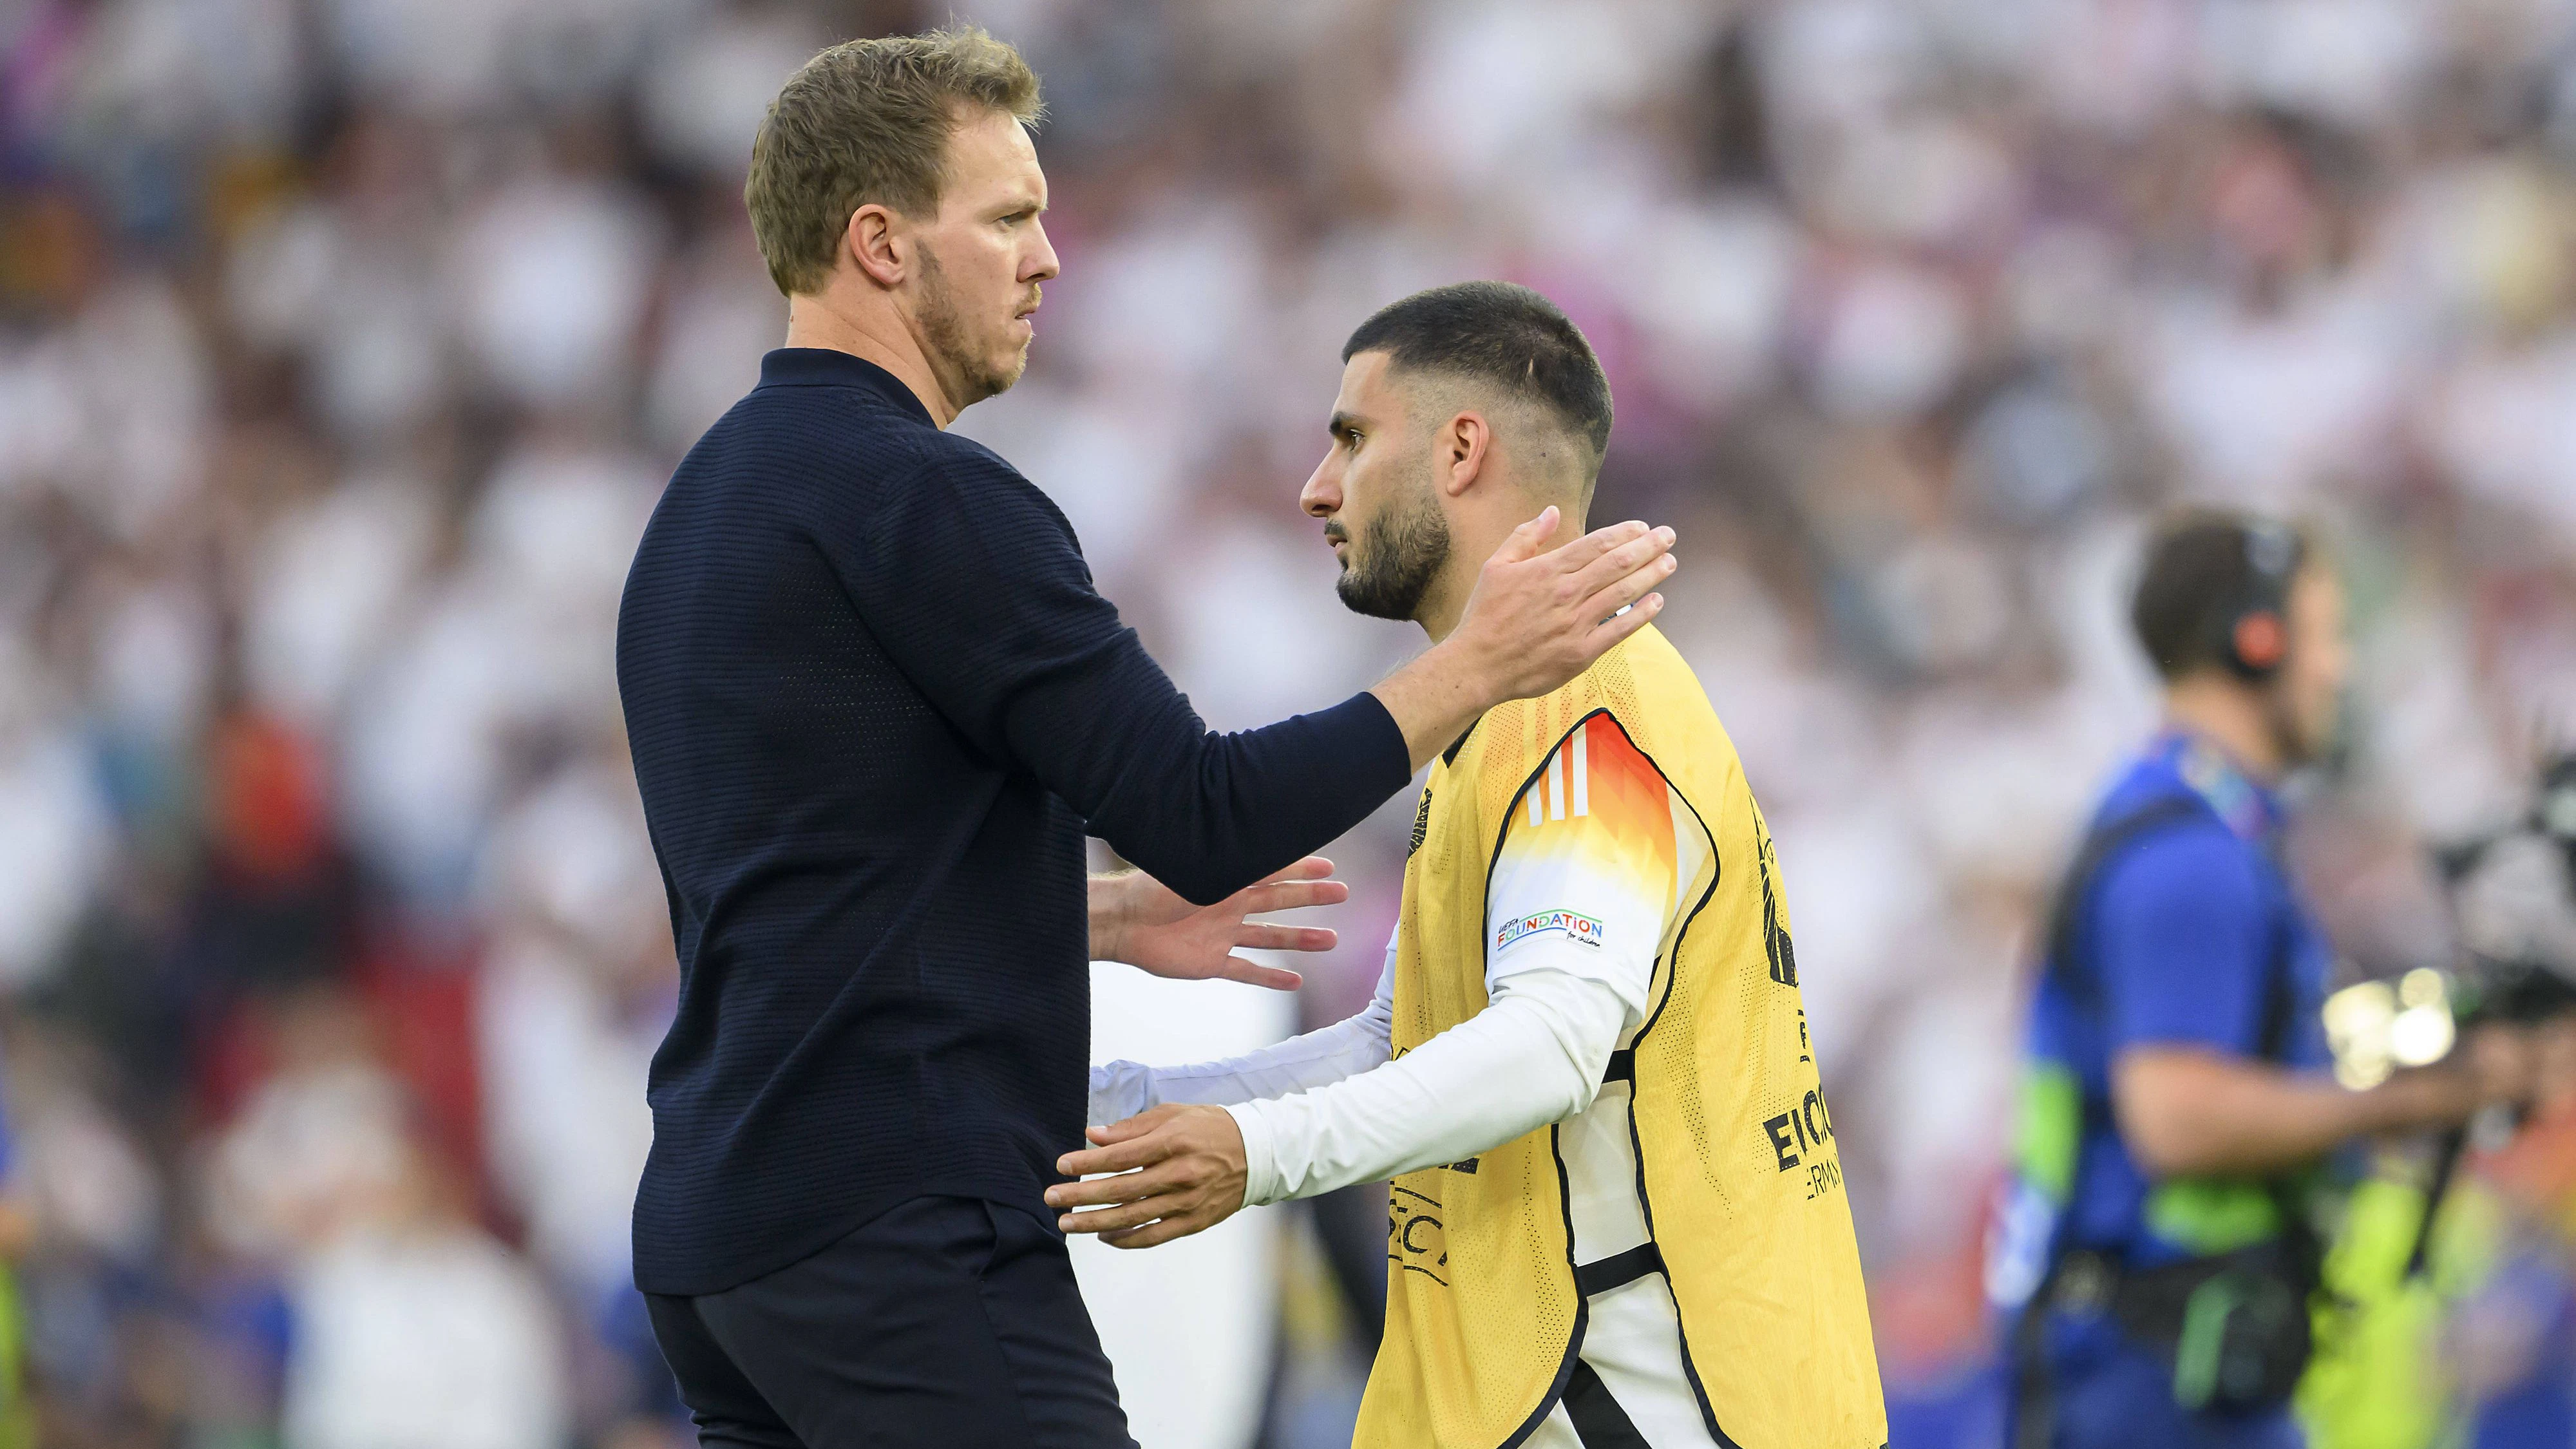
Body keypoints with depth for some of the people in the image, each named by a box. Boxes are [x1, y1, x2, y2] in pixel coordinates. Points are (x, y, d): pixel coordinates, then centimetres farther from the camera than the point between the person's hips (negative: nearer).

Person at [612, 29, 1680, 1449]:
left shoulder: (712, 505, 18)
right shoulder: (920, 499, -12)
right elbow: (1204, 812, -14)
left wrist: (1111, 916, 28)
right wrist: (1478, 664, -6)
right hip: (901, 1235, -10)